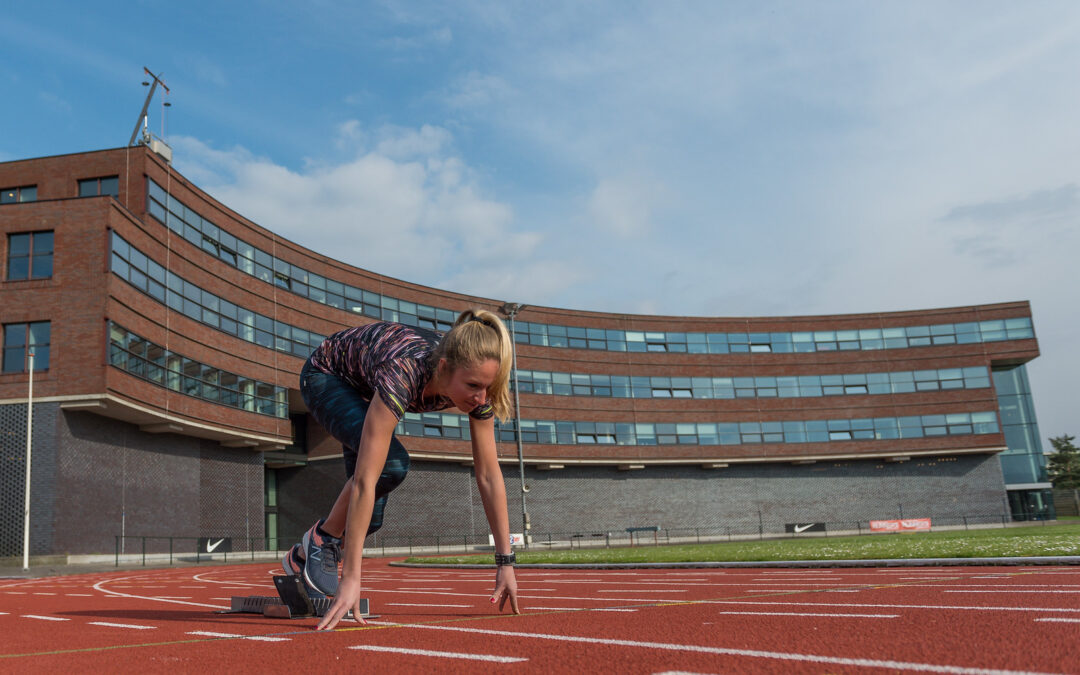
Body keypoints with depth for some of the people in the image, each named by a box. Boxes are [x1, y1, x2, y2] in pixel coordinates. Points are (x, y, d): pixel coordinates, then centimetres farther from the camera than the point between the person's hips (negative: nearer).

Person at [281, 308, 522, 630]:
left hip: (366, 389, 5)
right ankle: (322, 537, -5)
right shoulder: (403, 374, -45)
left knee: (369, 517, 0)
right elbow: (365, 480, -47)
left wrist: (506, 562, -21)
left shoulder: (478, 385, -29)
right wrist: (351, 578, -47)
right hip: (326, 376, -5)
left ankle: (301, 558, 30)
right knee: (391, 463, -31)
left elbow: (489, 475, -21)